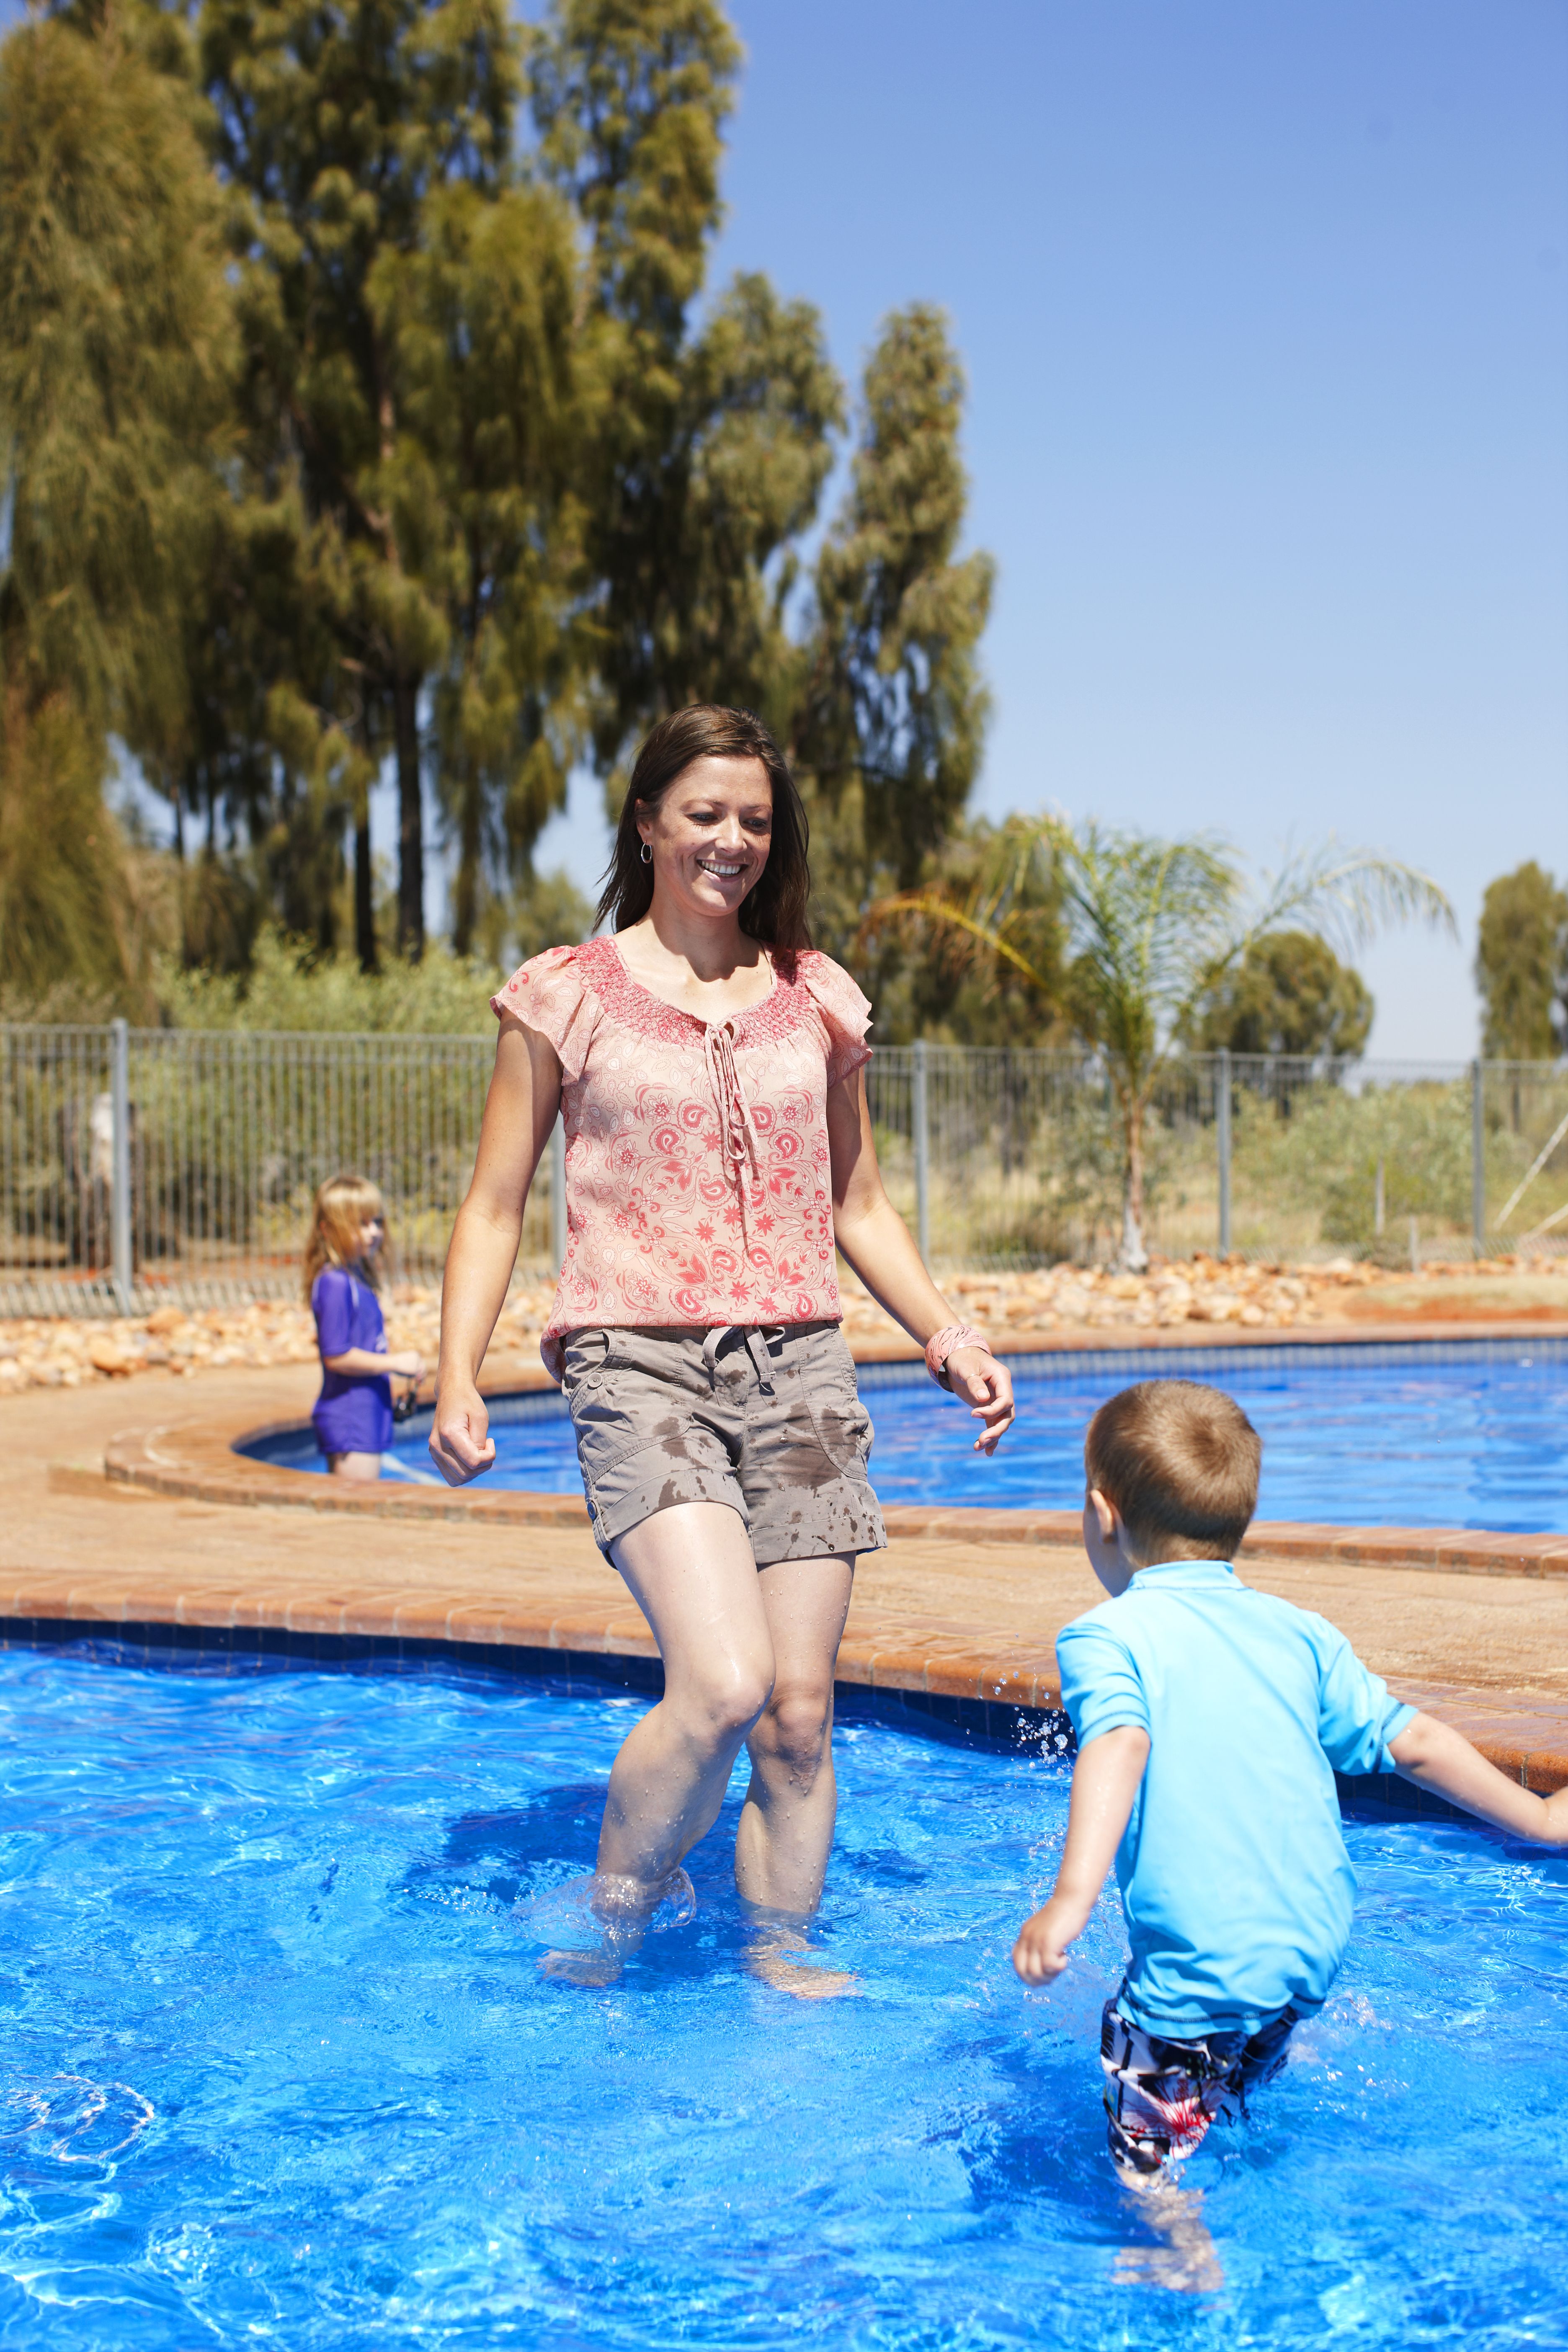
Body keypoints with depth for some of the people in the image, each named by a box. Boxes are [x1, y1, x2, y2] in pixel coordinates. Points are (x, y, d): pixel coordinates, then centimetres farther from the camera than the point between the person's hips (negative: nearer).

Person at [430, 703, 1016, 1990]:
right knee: (724, 1683, -19)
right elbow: (496, 1205, 6)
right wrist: (458, 1377, -6)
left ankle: (782, 1952, 21)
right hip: (642, 1366, -4)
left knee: (800, 1712, 2)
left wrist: (948, 1334, 8)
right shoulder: (568, 994, 4)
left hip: (800, 1368, 4)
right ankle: (607, 1932, 4)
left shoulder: (818, 998, 13)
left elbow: (860, 1207, 21)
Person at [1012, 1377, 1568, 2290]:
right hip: (1318, 1941, 6)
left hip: (1201, 1968, -6)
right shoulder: (1297, 1631, 7)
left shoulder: (1107, 1636, -8)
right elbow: (1412, 1741, 9)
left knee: (1149, 2156, 9)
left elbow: (1119, 1745, -27)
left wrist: (1072, 1897, -39)